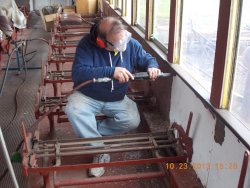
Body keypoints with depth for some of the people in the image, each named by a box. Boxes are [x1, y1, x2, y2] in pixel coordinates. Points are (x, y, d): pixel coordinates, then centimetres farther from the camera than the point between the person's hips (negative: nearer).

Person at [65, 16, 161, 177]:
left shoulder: (131, 44, -12)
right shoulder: (87, 45, -24)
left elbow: (147, 59, 3)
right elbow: (78, 73, -35)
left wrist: (152, 66, -24)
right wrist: (111, 71, -44)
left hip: (117, 99, 3)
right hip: (88, 97, -2)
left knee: (133, 121, -20)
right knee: (74, 110, -32)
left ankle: (90, 132, 1)